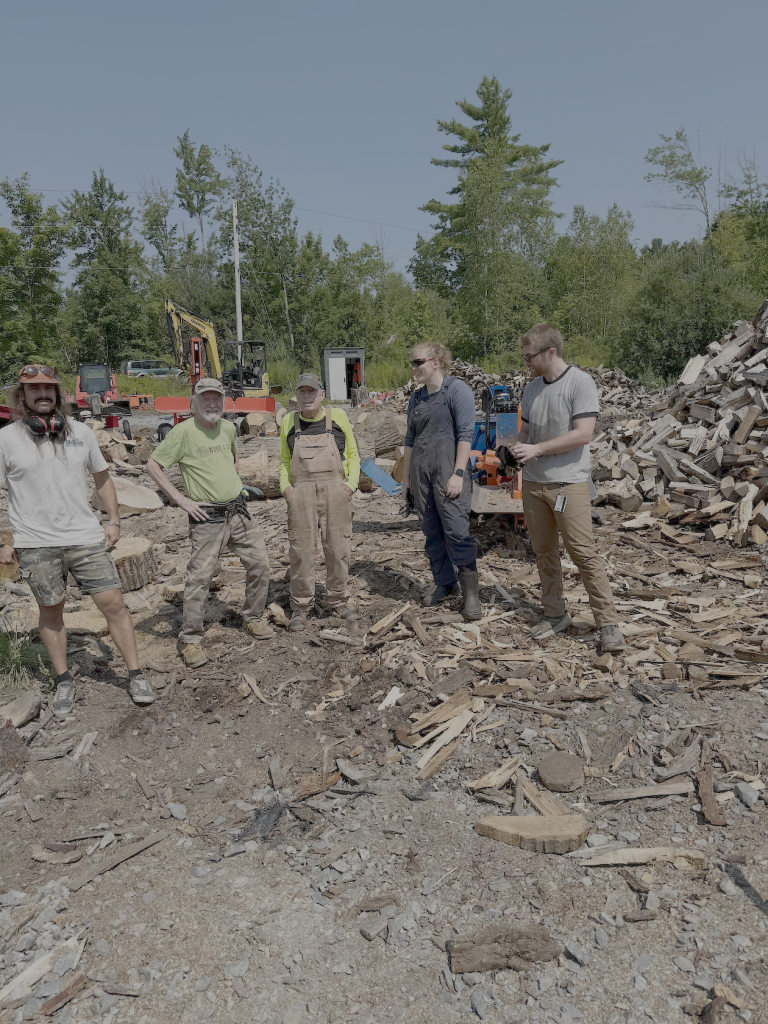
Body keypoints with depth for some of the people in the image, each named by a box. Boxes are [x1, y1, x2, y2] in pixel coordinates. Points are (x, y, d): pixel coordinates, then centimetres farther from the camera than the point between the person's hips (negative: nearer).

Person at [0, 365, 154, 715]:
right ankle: (63, 681, 28)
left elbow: (102, 476, 16)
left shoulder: (81, 432, 5)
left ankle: (135, 676, 11)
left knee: (113, 603, -1)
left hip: (86, 537, 1)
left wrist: (114, 520, 11)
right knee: (51, 611, 11)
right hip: (35, 545, -1)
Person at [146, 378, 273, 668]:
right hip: (207, 516, -6)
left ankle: (253, 618, 28)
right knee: (199, 576, -4)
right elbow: (153, 465, -9)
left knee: (259, 564, 9)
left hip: (239, 510, 6)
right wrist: (181, 500, -12)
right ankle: (190, 639, 9)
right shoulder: (184, 432, -10)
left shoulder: (228, 428, 8)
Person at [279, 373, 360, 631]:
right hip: (300, 493, 0)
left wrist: (351, 483, -1)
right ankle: (300, 607, 14)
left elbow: (352, 454, 13)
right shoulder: (289, 421, 9)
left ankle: (337, 601, 23)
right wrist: (285, 486, 2)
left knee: (338, 548, 5)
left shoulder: (338, 417, 6)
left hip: (336, 491, 0)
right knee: (301, 549, 1)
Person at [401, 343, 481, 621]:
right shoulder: (416, 398, 17)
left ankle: (471, 593, -4)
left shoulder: (457, 390, -4)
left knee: (456, 530, -11)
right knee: (432, 533, 10)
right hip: (421, 473, 7)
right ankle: (444, 582, 24)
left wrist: (458, 473, -17)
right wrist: (405, 478, 19)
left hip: (448, 472, -7)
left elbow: (465, 434, -10)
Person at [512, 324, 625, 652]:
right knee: (544, 552, 11)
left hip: (568, 483, -7)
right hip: (532, 483, 7)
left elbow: (583, 434, -16)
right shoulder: (532, 388, 14)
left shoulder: (580, 382, -8)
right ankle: (555, 614, 24)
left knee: (583, 552, -7)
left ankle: (608, 623, 2)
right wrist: (517, 447, 1)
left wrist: (536, 449, -16)